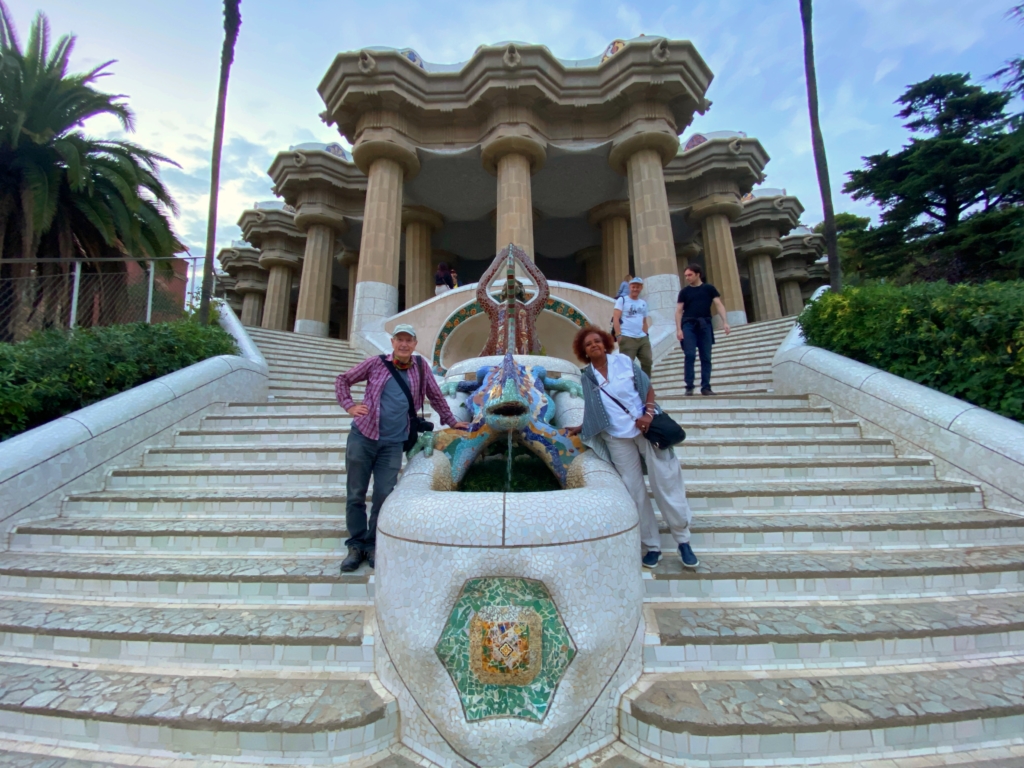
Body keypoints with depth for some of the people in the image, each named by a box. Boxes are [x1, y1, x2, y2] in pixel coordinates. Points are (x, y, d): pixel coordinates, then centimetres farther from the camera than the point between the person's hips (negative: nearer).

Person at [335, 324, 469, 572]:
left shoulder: (421, 366, 6)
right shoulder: (376, 363, 2)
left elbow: (435, 396, 17)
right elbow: (342, 380, 11)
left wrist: (451, 421, 20)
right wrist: (349, 406, -2)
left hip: (393, 444, 1)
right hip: (362, 437, 0)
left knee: (384, 496, 0)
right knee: (356, 494, 6)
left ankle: (372, 545, 18)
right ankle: (356, 545, 21)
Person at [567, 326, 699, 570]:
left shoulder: (623, 361, 0)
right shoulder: (587, 377, 3)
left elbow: (647, 387, 1)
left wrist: (648, 414, -11)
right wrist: (581, 429, 10)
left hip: (645, 428, -1)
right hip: (617, 439, 1)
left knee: (666, 482, 1)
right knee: (635, 491, 5)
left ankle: (683, 540, 17)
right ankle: (652, 546, 17)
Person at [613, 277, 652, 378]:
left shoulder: (643, 303, 19)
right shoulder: (622, 300, 2)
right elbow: (615, 318, -7)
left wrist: (645, 335, 16)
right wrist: (618, 335, -17)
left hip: (642, 338, 6)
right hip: (627, 338, -6)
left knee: (648, 362, 8)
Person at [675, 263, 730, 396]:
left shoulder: (709, 288, 10)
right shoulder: (684, 291, 10)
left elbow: (719, 305, 5)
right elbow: (679, 311, 6)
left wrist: (725, 322, -9)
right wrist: (678, 329, -5)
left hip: (705, 325, 1)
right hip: (688, 325, -1)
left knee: (706, 357, 0)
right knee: (690, 355, -10)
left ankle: (705, 387, 5)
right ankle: (689, 386, -7)